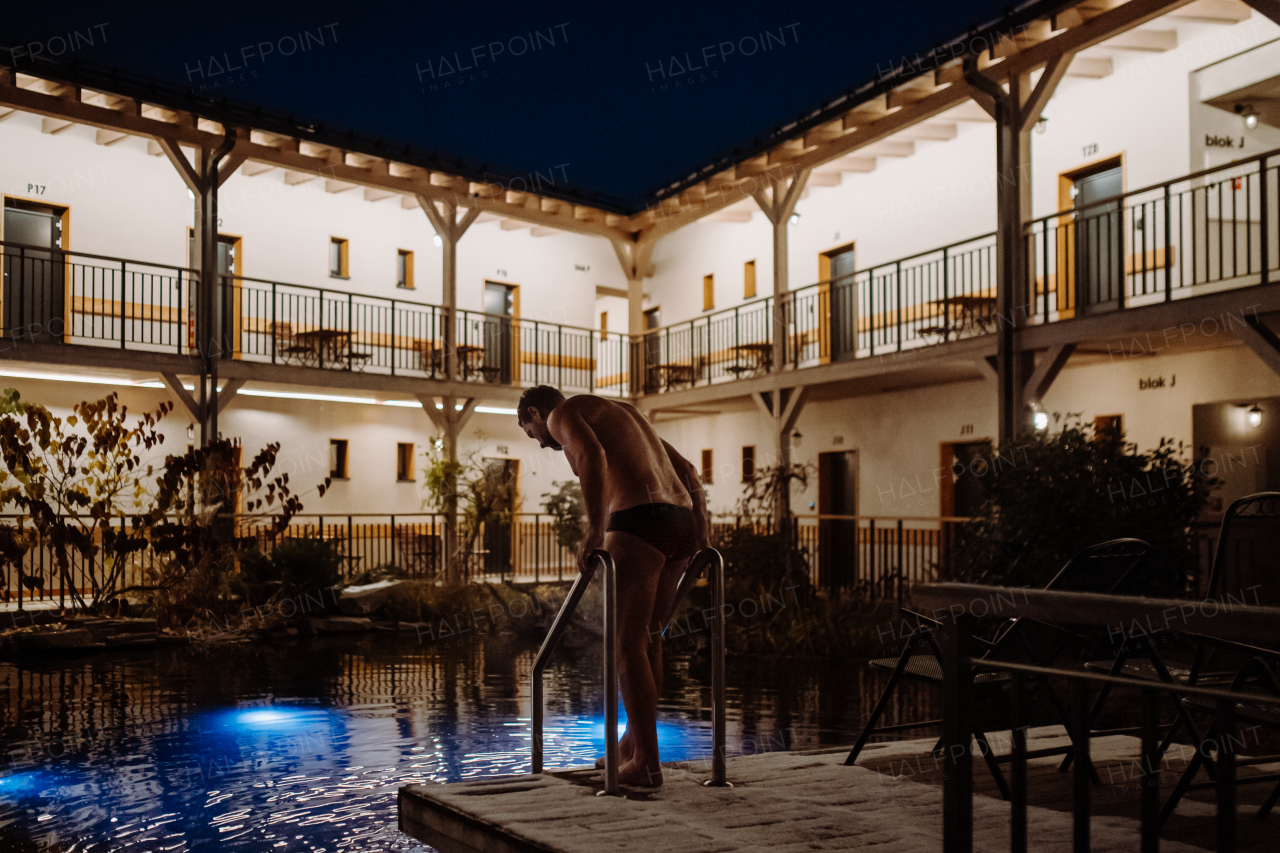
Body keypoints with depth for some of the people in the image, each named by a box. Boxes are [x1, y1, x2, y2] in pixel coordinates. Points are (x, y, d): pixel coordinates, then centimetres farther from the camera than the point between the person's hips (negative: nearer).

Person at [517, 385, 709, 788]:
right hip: (680, 526, 9)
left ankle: (646, 765, 2)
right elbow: (685, 468, 27)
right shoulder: (620, 415, 33)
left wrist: (594, 531, -20)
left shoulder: (562, 414, 7)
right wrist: (699, 518, 15)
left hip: (637, 527, -8)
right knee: (646, 637, 19)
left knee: (627, 646, 0)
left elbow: (593, 457, -18)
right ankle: (634, 744, 29)